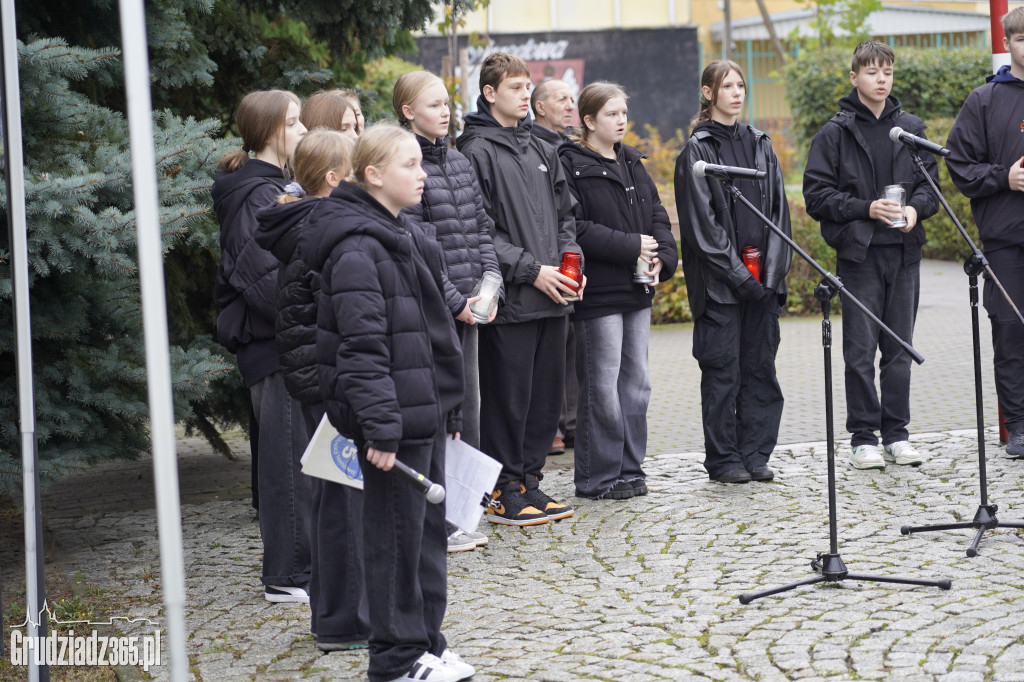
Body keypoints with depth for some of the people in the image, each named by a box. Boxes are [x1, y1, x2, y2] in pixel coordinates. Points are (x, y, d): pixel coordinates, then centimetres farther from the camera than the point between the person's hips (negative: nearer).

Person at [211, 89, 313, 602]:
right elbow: (265, 277, -23)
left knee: (289, 455, 15)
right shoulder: (258, 194, -15)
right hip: (277, 346, -10)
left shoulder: (273, 186, 18)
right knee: (289, 455, -6)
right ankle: (288, 574, -1)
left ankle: (289, 565, 22)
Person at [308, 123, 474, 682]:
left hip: (426, 409, 10)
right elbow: (362, 346, -22)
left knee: (428, 526, 15)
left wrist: (448, 407, 22)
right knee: (397, 532, -2)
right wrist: (380, 426, -26)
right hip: (395, 412, -10)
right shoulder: (357, 248, -17)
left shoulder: (402, 236, 16)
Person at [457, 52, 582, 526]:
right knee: (508, 397, -2)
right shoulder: (477, 152, -7)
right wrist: (531, 270, -15)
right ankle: (503, 491, 7)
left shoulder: (541, 150, 16)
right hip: (509, 300, -7)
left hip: (552, 297, 7)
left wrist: (570, 258, 2)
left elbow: (564, 214, 21)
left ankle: (528, 482, 20)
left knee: (547, 396, 10)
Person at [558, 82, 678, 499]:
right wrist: (631, 246, -19)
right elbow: (576, 228, -18)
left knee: (636, 381, 11)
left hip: (637, 291, 8)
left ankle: (629, 468, 20)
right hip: (599, 292, -8)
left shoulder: (632, 164, 16)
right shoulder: (570, 165, -9)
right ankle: (597, 477, 4)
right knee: (602, 386, -4)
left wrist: (662, 257, -3)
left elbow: (657, 216, 15)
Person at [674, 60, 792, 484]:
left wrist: (772, 269, -3)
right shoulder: (698, 150, -4)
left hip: (761, 277, 5)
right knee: (722, 367, -1)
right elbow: (701, 219, -9)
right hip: (718, 278, -5)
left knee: (760, 363, 6)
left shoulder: (760, 145, 13)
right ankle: (722, 459, 6)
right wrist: (737, 272, -15)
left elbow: (778, 209, 10)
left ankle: (755, 453, 14)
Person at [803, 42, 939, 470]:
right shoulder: (835, 133, -2)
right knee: (861, 350, -1)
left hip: (904, 252, 3)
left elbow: (930, 181, 15)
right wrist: (866, 209, -15)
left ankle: (896, 433, 15)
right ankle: (863, 438, 6)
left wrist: (916, 207, -7)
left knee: (899, 347, 7)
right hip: (858, 253, -3)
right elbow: (817, 194, -5)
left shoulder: (911, 129, 10)